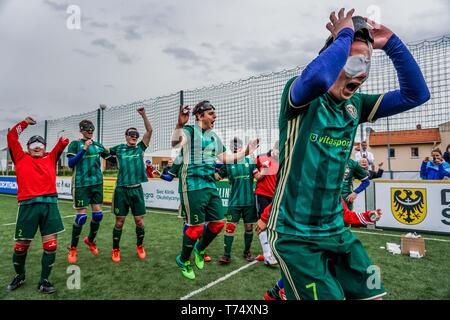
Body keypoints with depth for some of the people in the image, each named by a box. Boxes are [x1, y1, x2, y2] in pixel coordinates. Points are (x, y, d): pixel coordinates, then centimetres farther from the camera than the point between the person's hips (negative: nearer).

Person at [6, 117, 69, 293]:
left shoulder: (50, 158, 17)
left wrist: (63, 139, 2)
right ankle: (19, 275, 35)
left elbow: (63, 143, 18)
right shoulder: (21, 158, 14)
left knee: (51, 245, -1)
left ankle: (43, 281, 15)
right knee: (21, 245, 8)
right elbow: (11, 137, 13)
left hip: (50, 204, 1)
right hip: (28, 205, -1)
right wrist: (24, 123, 18)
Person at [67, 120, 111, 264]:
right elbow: (71, 163, -13)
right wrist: (84, 149, -19)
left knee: (98, 214, 5)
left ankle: (90, 240, 30)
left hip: (97, 183, 5)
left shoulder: (98, 145, 11)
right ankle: (72, 249, 16)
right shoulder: (75, 144, -1)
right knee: (82, 216, -4)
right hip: (81, 184, -4)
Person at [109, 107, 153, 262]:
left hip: (136, 189, 1)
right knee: (119, 221, 5)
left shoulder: (140, 147, 7)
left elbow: (150, 130, 0)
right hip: (121, 189, 0)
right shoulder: (119, 148, 6)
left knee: (139, 220, 5)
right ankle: (115, 249, 22)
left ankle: (140, 246, 26)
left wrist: (143, 115, -8)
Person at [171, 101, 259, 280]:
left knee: (218, 223, 11)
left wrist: (245, 153, 20)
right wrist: (180, 124, -46)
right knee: (196, 226, -1)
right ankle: (183, 260, 24)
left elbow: (224, 158, 25)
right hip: (193, 186, -7)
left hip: (211, 185, 8)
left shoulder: (214, 137, 16)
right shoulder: (189, 131, -7)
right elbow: (175, 144, -29)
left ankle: (199, 249, 36)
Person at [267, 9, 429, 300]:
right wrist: (344, 34, -17)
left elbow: (417, 94, 8)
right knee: (330, 295, -5)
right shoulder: (301, 96, -12)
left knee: (371, 294, 13)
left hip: (335, 230, 7)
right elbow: (317, 76, -35)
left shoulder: (355, 106, 7)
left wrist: (391, 43, 3)